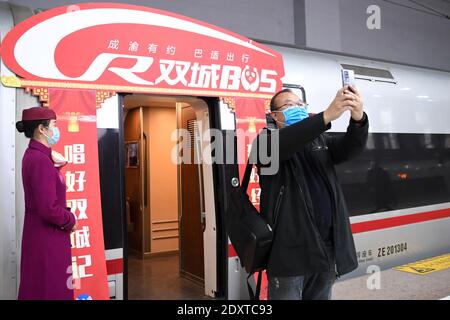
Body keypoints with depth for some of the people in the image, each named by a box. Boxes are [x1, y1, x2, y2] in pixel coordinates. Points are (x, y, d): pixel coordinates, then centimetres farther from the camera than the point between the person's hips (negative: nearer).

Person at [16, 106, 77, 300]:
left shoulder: (34, 154, 8)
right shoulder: (40, 160, -23)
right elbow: (48, 209, -27)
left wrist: (54, 162, 2)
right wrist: (70, 220, -11)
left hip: (42, 232, 10)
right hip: (46, 235, -10)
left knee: (39, 287, 20)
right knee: (50, 288, 3)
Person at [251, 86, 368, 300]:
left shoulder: (320, 140, 14)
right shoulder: (266, 140, -1)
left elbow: (350, 147, -4)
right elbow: (283, 143, -24)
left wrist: (358, 118, -25)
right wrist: (327, 115, -34)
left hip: (327, 247, 5)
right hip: (291, 250, -5)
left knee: (321, 297, 17)